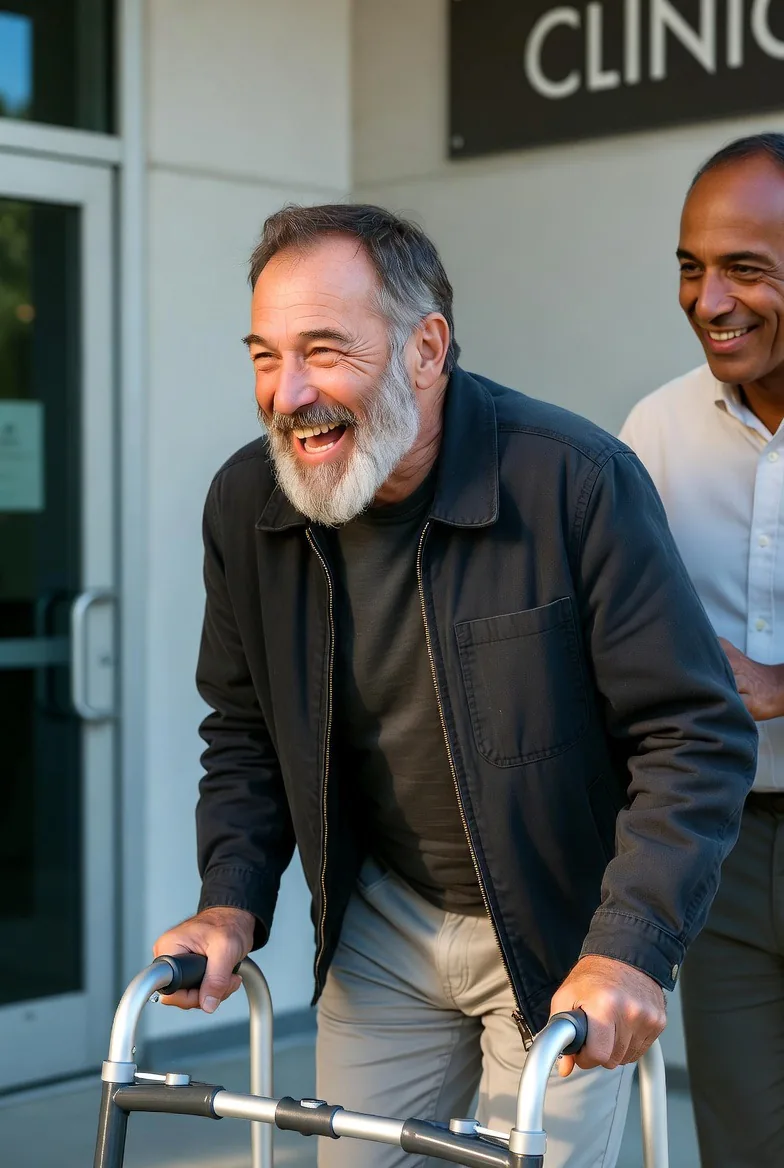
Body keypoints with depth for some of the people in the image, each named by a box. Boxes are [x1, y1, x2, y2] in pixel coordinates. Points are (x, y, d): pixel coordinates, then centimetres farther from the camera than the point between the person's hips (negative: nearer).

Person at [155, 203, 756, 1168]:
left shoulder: (578, 481, -24)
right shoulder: (244, 504, -8)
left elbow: (695, 735, -20)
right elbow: (244, 733, 7)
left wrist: (628, 947, -29)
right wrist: (233, 902, -7)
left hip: (558, 934, -4)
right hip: (379, 928, 4)